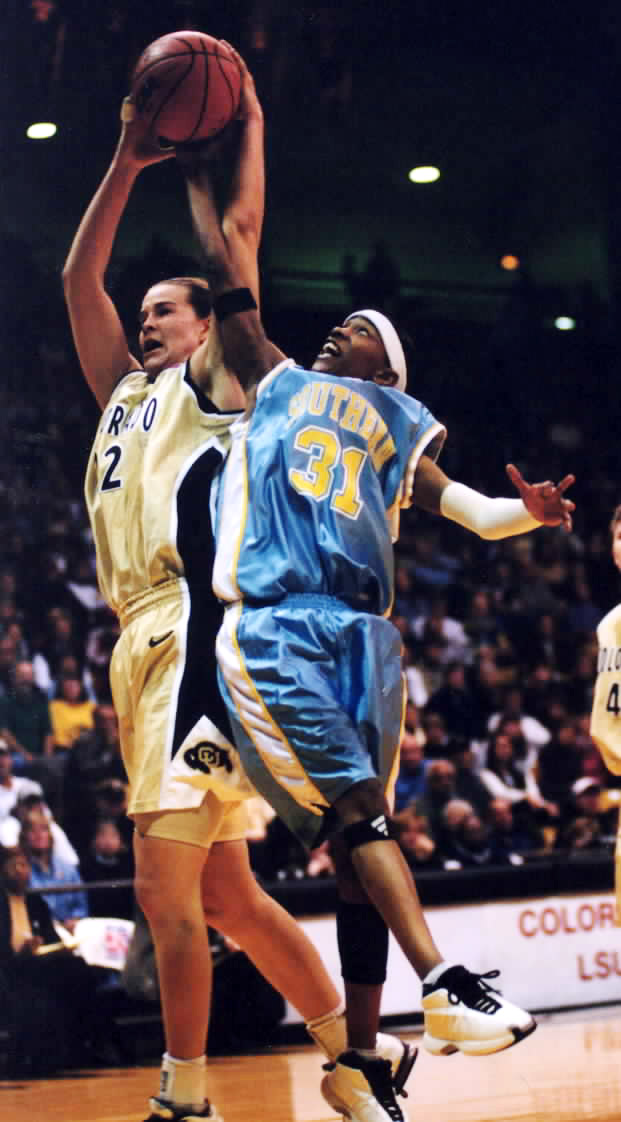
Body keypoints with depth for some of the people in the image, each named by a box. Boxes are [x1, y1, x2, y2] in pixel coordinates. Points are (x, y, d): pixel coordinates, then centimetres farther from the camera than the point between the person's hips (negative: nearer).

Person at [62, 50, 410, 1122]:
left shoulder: (213, 383, 9)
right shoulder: (124, 395, 28)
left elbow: (240, 232, 5)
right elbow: (77, 278, 25)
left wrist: (249, 128, 15)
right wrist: (126, 165, 24)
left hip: (192, 633, -8)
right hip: (143, 644, 8)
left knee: (165, 890, -14)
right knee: (225, 897, 9)